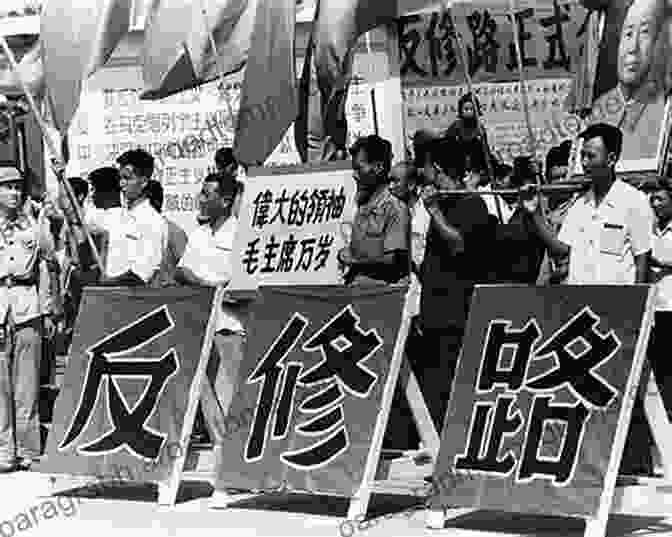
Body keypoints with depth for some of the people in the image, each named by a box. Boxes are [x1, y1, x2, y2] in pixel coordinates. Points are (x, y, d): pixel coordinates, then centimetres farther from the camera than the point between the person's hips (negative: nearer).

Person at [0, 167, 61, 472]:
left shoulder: (34, 228, 12)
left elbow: (49, 269, 14)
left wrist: (50, 312, 9)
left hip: (28, 305, 1)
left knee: (27, 381, 1)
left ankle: (28, 450, 6)